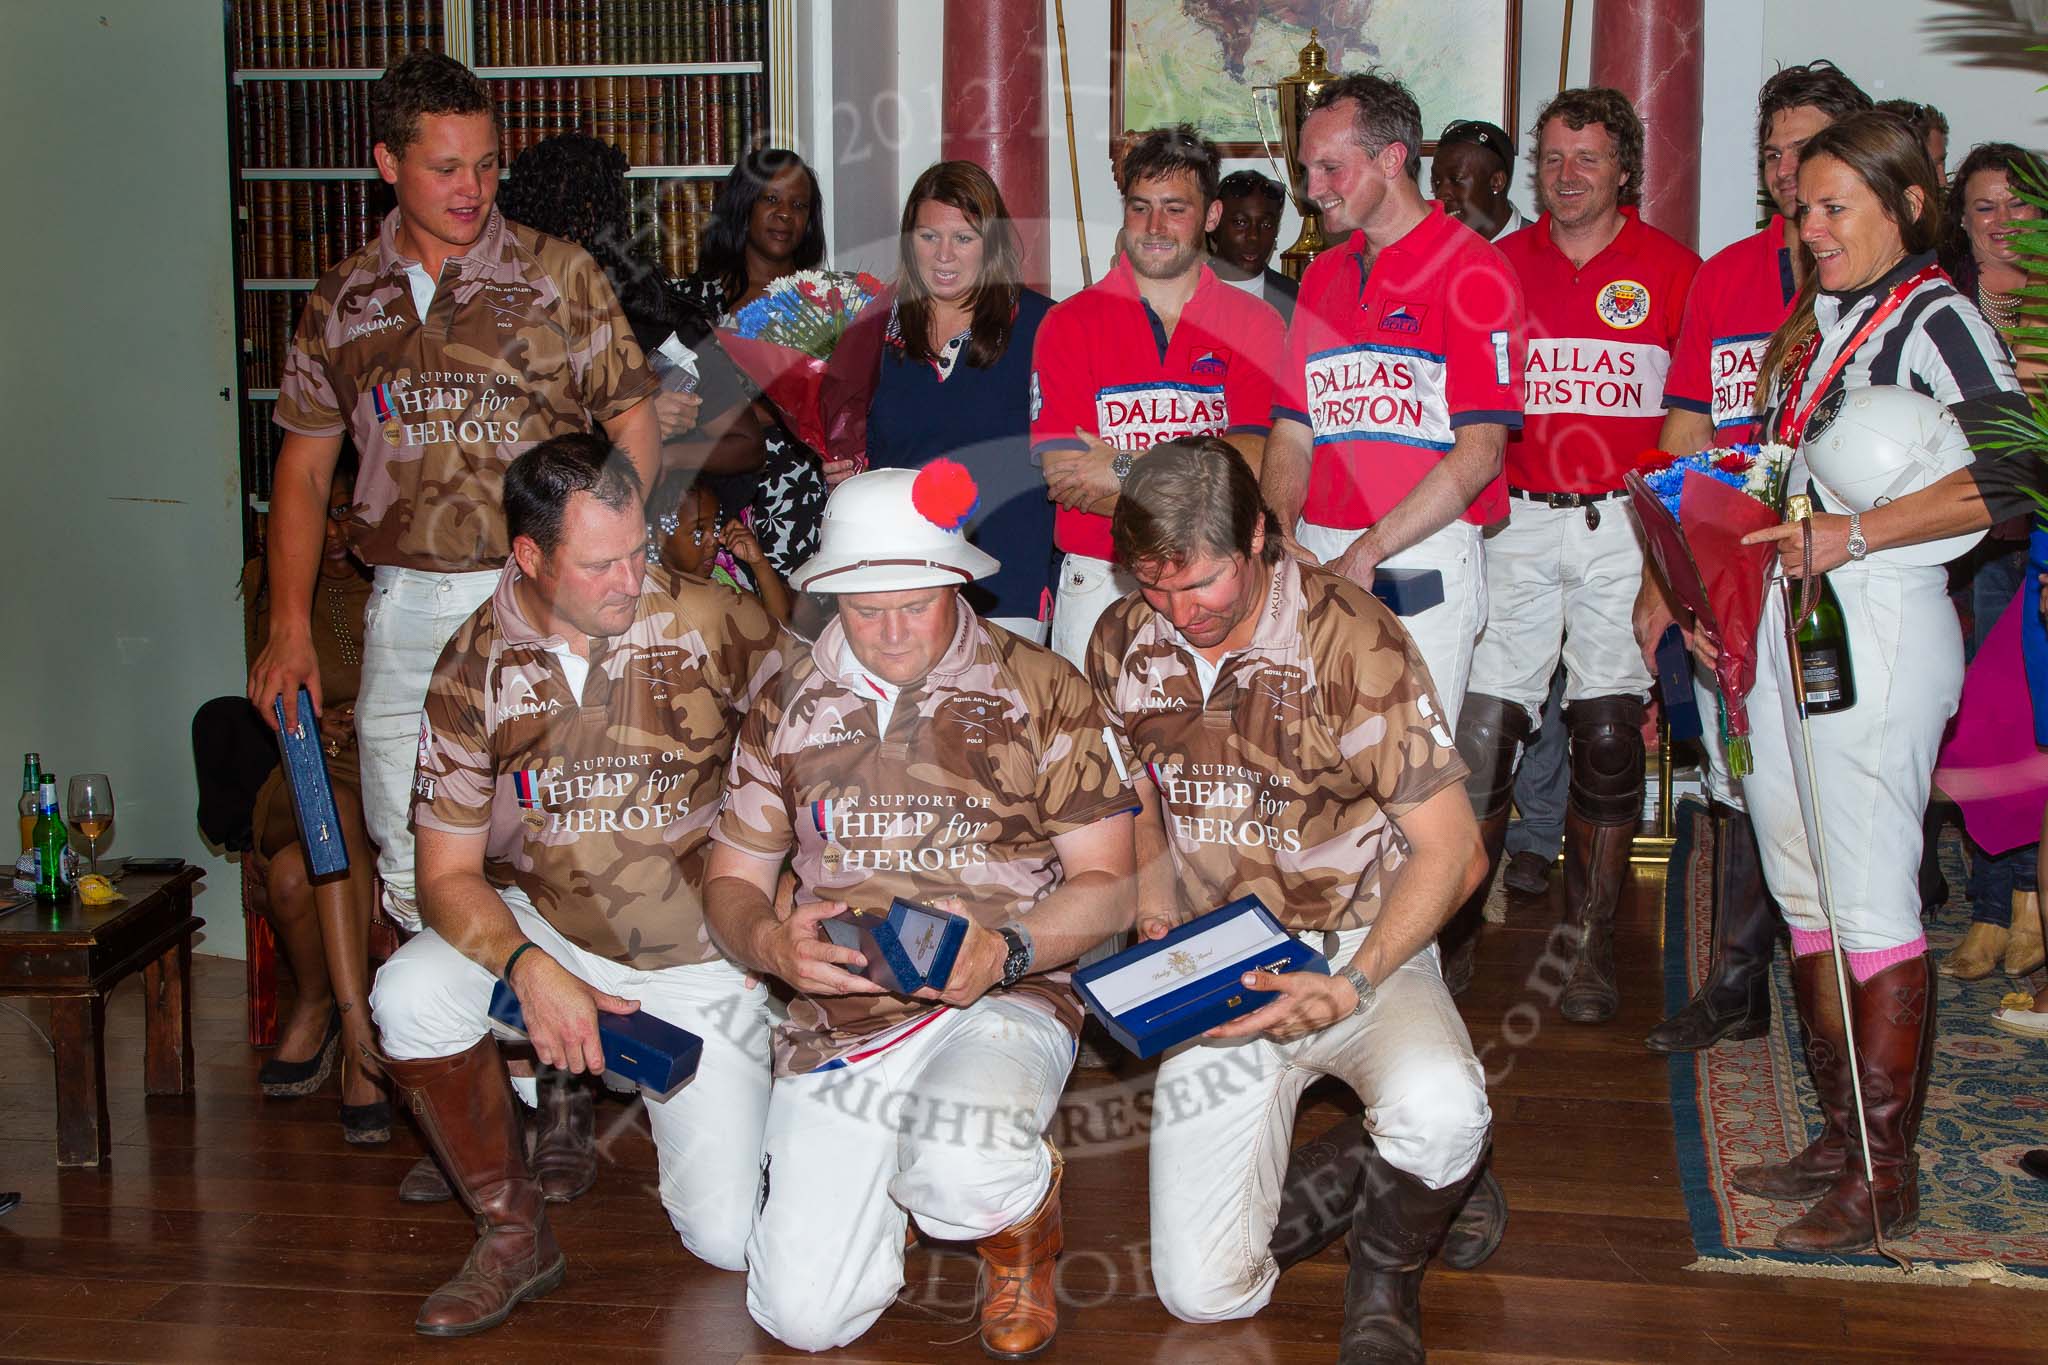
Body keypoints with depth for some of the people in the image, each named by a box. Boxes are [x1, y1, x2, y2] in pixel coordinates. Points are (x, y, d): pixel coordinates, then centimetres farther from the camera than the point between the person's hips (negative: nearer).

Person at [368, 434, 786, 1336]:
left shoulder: (710, 624, -11)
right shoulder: (475, 669, -7)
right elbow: (448, 872, -7)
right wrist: (530, 970, -27)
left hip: (700, 958, -1)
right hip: (544, 928, 2)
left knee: (729, 1239, -8)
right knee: (410, 995, -30)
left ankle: (703, 1113, 29)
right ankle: (514, 1235, -7)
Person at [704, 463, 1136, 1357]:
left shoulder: (1041, 691, 2)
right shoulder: (789, 705, 11)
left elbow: (1107, 883, 0)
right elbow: (732, 882, 13)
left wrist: (1009, 948, -19)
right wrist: (770, 942, -11)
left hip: (999, 1001, -3)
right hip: (836, 1019, 3)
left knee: (961, 1173, -36)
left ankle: (1021, 1220, 4)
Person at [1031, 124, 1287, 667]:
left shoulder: (1255, 324, 5)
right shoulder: (1069, 323, 3)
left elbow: (1254, 460, -8)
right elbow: (1061, 475, -7)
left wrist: (1124, 470, -14)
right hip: (1100, 581, 0)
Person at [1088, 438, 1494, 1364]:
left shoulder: (1348, 637, -16)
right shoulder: (1121, 645, -1)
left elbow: (1450, 847, -15)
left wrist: (1354, 987, -26)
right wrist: (1154, 912, -3)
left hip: (1360, 948, -3)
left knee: (1437, 1109, -38)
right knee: (1202, 1290, -11)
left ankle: (1385, 1280, -2)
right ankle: (1374, 1176, 19)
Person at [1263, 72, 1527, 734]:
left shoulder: (1471, 269, -4)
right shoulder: (1322, 276, 18)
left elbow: (1479, 454, -11)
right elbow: (1293, 431, 15)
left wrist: (1366, 554, -16)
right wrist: (1282, 535, -4)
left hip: (1424, 559, -6)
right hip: (1318, 561, 6)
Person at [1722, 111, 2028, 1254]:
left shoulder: (1936, 316, -7)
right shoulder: (1817, 322, 17)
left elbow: (2014, 472, -21)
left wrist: (1853, 535, -24)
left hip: (1879, 619, -9)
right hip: (1787, 618, 9)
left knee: (1871, 900, -5)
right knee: (1805, 889, 11)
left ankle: (1885, 1170, 3)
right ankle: (1843, 1138, 20)